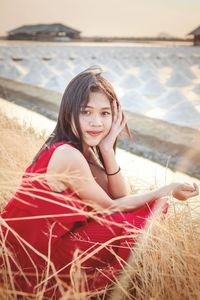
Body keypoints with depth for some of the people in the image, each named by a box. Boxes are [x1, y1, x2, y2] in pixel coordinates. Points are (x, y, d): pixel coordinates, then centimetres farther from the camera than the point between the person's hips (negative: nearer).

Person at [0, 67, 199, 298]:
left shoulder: (83, 149, 2)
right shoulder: (68, 156, -25)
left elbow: (120, 197, -2)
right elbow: (111, 208, -14)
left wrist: (107, 150, -13)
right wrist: (167, 191, -11)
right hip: (36, 262, -8)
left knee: (139, 205, 9)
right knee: (146, 212, -12)